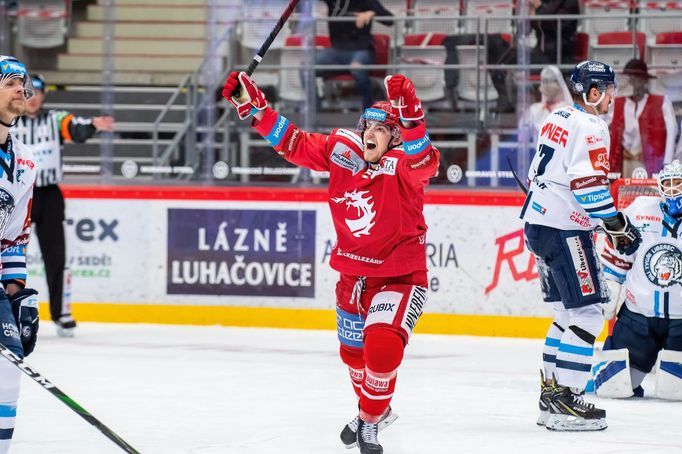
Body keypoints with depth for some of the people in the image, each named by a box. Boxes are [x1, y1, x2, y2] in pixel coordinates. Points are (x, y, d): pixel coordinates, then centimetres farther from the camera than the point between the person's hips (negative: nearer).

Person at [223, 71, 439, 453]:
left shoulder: (405, 165, -20)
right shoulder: (342, 149, -5)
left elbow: (422, 157, -43)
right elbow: (293, 143, 3)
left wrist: (409, 113, -61)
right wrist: (253, 105, -4)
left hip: (400, 275, -6)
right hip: (354, 274, 6)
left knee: (382, 346, -24)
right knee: (353, 351, 22)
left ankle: (371, 421, 0)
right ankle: (375, 409, 51)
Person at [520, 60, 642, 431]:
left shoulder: (556, 119, 15)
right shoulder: (589, 127, -14)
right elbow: (588, 185, -22)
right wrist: (618, 226, -14)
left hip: (538, 222, 10)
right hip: (564, 229, -10)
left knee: (568, 311, 18)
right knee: (586, 315, -9)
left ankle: (551, 390, 20)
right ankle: (563, 401, -13)